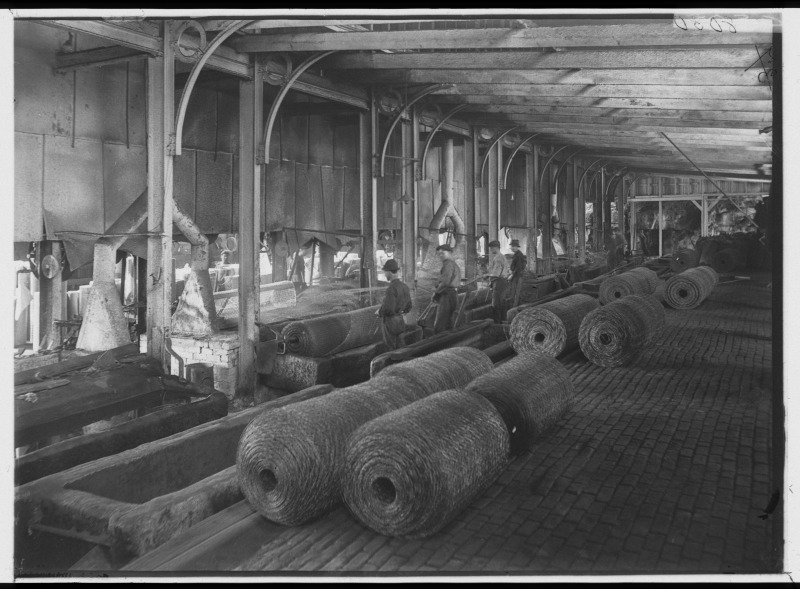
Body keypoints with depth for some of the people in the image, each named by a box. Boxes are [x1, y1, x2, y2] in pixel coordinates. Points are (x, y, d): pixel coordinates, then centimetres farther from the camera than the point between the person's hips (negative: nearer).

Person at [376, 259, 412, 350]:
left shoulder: (391, 288, -21)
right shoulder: (405, 286, 5)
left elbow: (388, 309, -25)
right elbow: (408, 307, 13)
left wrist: (379, 312, -6)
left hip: (391, 322, -8)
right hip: (400, 321, 8)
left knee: (392, 350, 2)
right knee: (398, 348, 17)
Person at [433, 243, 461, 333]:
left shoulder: (448, 264, -11)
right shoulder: (455, 265, 22)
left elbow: (445, 281, -21)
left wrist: (436, 291, -7)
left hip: (447, 295, -10)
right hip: (453, 294, 10)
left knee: (439, 326, -11)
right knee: (448, 324, 14)